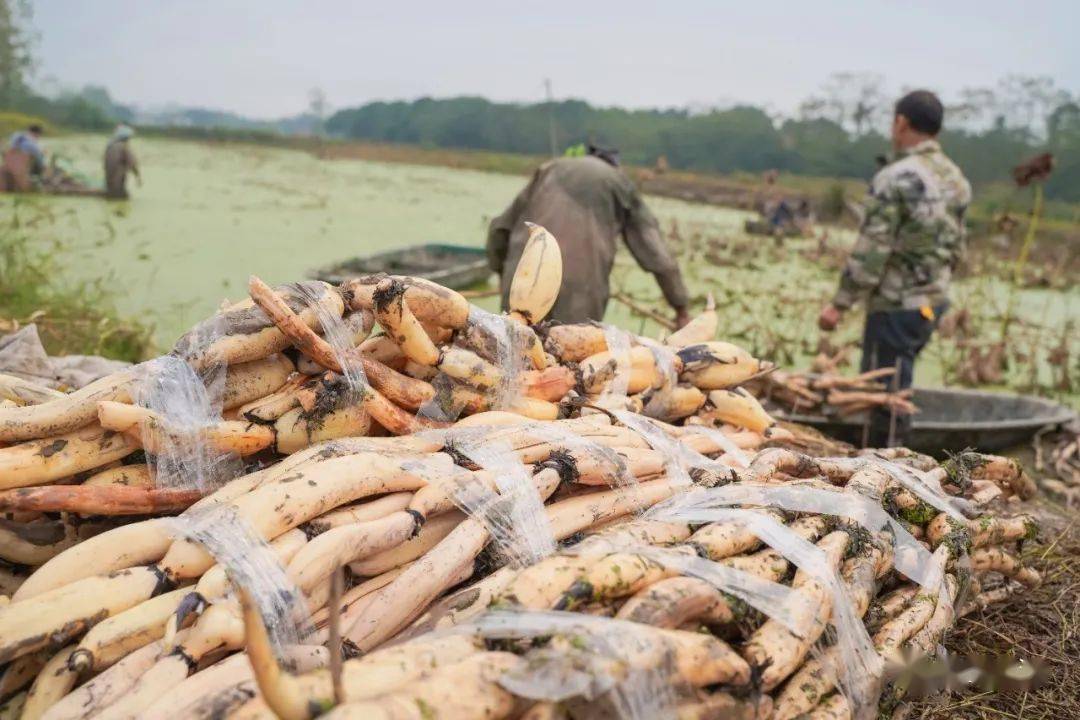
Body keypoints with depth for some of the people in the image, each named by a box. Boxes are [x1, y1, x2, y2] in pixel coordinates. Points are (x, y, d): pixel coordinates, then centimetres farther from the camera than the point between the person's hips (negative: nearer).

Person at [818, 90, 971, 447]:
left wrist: (840, 303, -15)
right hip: (934, 300, 9)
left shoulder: (894, 179, -16)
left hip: (896, 305, -8)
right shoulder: (955, 178, 9)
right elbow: (956, 246, 13)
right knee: (894, 390, 20)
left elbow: (871, 250, -20)